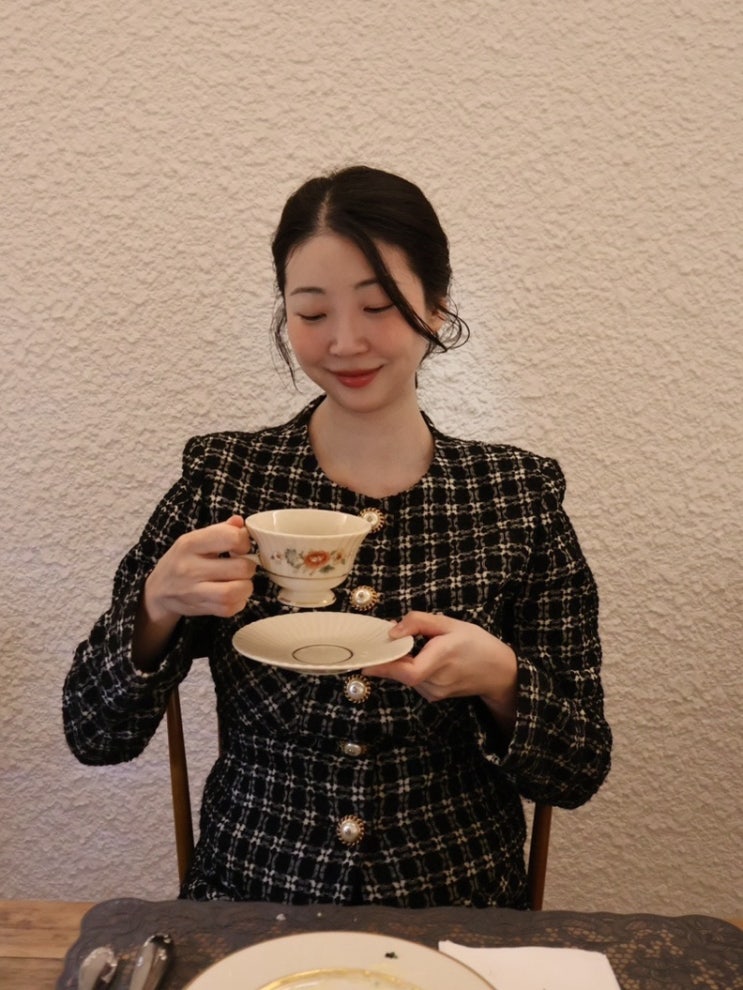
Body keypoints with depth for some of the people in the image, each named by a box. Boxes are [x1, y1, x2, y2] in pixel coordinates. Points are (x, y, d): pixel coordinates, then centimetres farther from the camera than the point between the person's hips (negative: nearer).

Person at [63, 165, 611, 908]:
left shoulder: (520, 493, -7)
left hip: (454, 913, 1)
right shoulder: (222, 478, -5)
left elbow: (578, 773, -1)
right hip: (247, 897, 0)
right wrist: (156, 609, -22)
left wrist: (500, 679, -20)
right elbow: (94, 735, -4)